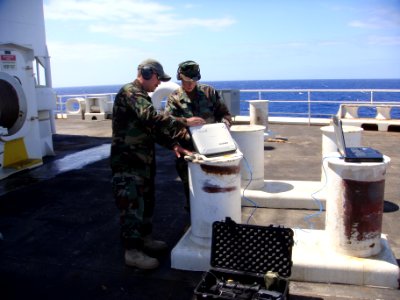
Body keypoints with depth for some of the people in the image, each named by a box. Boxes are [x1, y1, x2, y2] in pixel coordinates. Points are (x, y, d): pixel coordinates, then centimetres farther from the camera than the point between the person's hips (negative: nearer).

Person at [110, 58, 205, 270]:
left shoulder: (141, 96, 17)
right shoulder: (130, 93, -16)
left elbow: (152, 128, 17)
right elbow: (153, 119, -30)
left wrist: (173, 144, 5)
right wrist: (184, 122, -26)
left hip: (143, 161, 10)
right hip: (128, 162, -10)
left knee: (146, 201, 19)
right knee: (132, 205, -4)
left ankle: (144, 238, 34)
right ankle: (132, 252, 6)